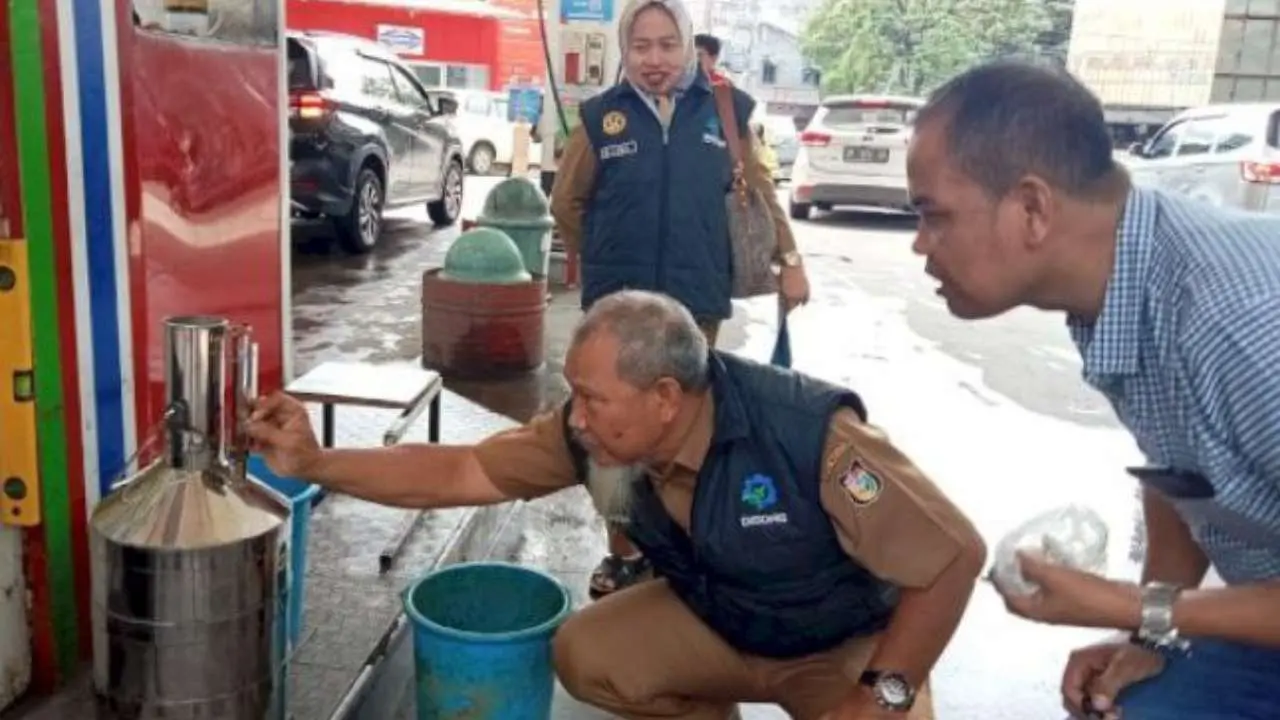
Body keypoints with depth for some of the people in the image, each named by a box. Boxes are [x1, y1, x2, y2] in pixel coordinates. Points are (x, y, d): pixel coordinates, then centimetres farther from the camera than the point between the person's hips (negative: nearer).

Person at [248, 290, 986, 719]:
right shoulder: (599, 434, -20)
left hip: (845, 644, -4)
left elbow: (956, 554, -29)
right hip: (715, 622, 4)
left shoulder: (813, 437, -36)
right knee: (586, 654, -15)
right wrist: (313, 463, -23)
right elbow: (456, 472, -14)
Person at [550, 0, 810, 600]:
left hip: (696, 302, 1)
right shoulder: (601, 115, -4)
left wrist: (790, 261, 10)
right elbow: (567, 202, 8)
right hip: (617, 306, 0)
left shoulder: (724, 110, -2)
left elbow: (760, 192, 9)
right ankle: (622, 553, 24)